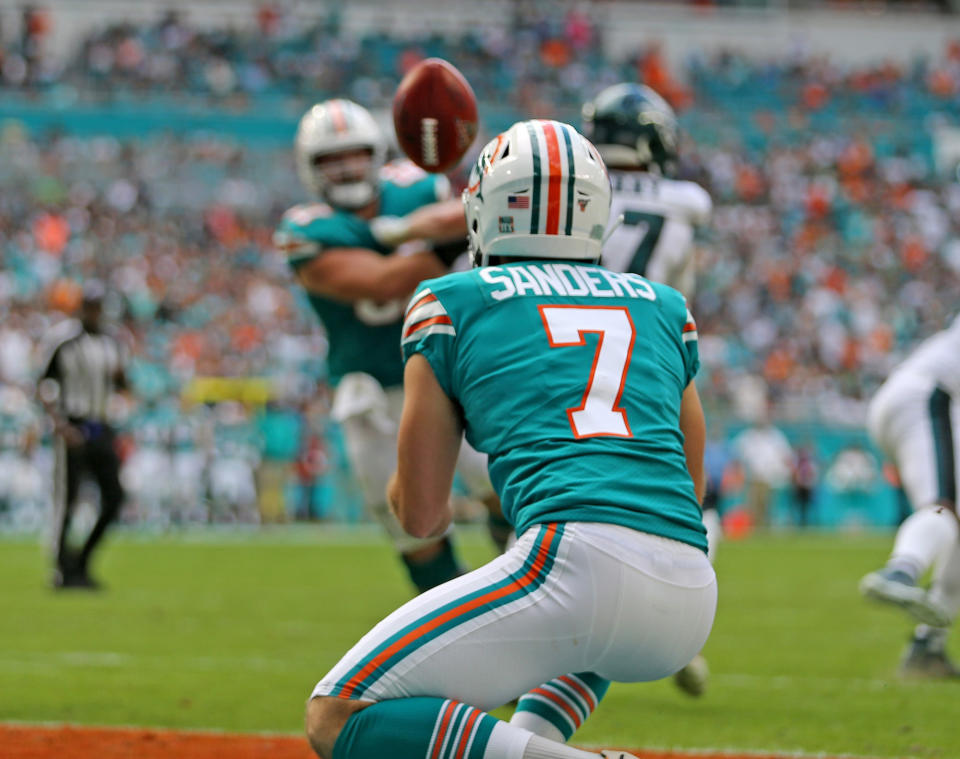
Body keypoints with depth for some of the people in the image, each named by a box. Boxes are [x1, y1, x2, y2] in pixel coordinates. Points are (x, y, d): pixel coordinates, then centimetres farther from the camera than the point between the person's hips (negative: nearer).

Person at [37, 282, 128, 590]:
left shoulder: (111, 342, 11)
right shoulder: (63, 339, -7)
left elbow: (121, 386, 21)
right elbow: (45, 387, -8)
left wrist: (120, 376, -4)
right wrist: (60, 424, -20)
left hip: (102, 429, 6)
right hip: (73, 429, -6)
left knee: (114, 498, 0)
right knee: (66, 500, -5)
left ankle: (81, 562, 14)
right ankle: (62, 572, 2)